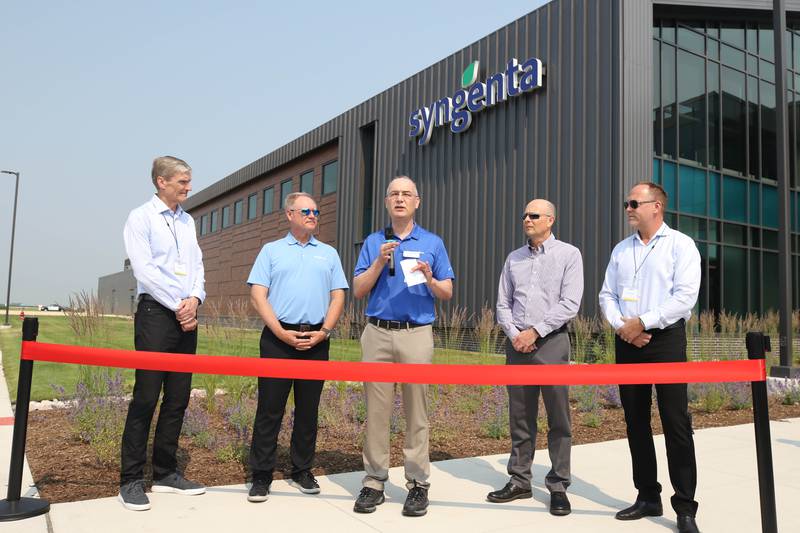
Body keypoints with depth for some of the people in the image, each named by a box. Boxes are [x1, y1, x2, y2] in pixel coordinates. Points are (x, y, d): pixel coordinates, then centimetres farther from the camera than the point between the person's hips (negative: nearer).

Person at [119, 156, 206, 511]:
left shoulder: (188, 221, 17)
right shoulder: (141, 218, -2)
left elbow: (197, 265, 14)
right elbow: (144, 269, -10)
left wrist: (195, 298, -5)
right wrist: (178, 306, -11)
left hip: (187, 317, 6)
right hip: (156, 314, -6)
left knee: (178, 398, 8)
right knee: (146, 398, -6)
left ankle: (165, 473, 18)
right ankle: (131, 480, 4)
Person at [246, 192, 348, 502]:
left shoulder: (328, 253, 15)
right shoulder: (271, 250, 9)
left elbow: (338, 297, 10)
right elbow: (258, 296, 0)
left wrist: (324, 332, -5)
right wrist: (282, 332, -11)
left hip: (316, 340, 2)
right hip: (278, 338, -2)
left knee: (308, 409, 8)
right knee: (269, 408, -1)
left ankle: (302, 472, 20)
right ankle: (261, 476, 9)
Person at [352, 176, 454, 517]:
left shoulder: (432, 243, 9)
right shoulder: (373, 242, 12)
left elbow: (447, 293, 8)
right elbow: (358, 291, 6)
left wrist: (429, 279, -12)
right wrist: (379, 263, -8)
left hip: (417, 335, -1)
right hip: (377, 334, 2)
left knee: (416, 412, 0)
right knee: (376, 410, 4)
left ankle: (418, 485, 9)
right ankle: (374, 482, 13)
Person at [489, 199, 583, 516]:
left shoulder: (568, 254, 1)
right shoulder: (514, 258, 14)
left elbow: (570, 304, -8)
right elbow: (503, 303, 12)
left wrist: (535, 332, -12)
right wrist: (514, 334, -4)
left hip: (551, 342, -4)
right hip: (517, 344, 4)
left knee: (558, 419, 1)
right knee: (520, 417, 9)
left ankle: (558, 487, 11)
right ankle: (519, 481, 18)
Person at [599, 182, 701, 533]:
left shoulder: (680, 244, -2)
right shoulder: (621, 249, 14)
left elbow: (685, 296, -13)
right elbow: (607, 295, 10)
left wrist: (642, 322, -14)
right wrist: (621, 326, -7)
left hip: (665, 340, -5)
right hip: (627, 343, 6)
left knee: (675, 422, -5)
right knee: (635, 421, 9)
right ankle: (647, 497, 20)